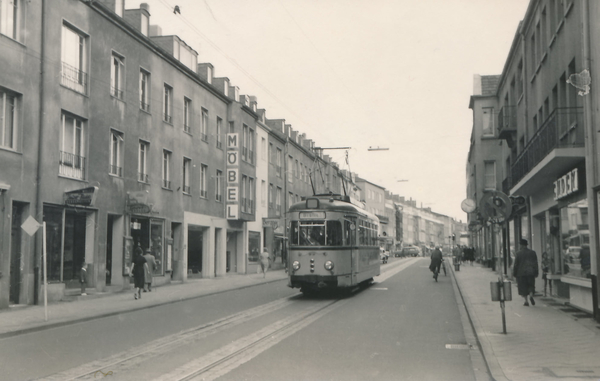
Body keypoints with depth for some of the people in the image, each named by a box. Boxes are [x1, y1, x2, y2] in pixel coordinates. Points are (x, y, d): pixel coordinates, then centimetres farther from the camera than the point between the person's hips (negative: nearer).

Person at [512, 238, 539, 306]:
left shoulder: (518, 253, -8)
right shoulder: (532, 252, 4)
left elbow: (516, 264, -6)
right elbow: (535, 263, 5)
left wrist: (514, 273, 1)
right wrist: (536, 273, 10)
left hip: (521, 273, -3)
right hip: (530, 272, 3)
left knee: (523, 287, 5)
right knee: (530, 285, 13)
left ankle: (526, 301, 0)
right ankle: (531, 295, -14)